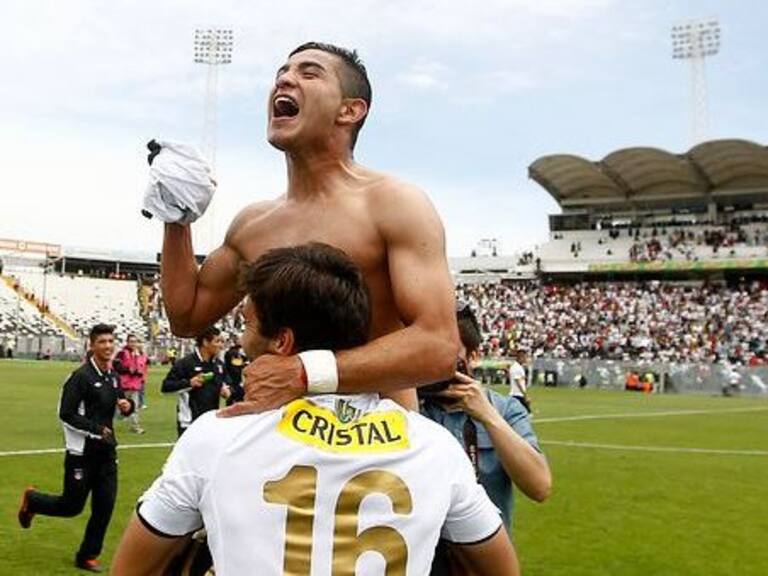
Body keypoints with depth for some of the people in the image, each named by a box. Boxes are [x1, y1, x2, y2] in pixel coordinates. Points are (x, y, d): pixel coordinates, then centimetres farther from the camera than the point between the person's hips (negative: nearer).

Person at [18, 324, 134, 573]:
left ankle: (88, 556, 21)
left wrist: (128, 405, -4)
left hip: (106, 451, 6)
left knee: (105, 505, 5)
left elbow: (120, 400, 20)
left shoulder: (113, 376, 6)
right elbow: (66, 414, -18)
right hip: (82, 452, -6)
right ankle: (31, 500, 34)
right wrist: (96, 430, -20)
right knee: (72, 506, 5)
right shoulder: (82, 376, -16)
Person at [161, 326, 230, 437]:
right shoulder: (186, 363, -12)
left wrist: (225, 389, 1)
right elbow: (166, 387, -11)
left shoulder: (219, 364, 8)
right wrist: (189, 383, -23)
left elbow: (224, 382, 24)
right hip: (190, 423, -6)